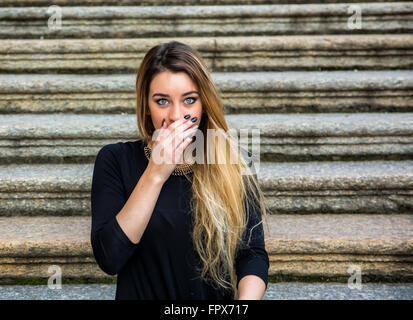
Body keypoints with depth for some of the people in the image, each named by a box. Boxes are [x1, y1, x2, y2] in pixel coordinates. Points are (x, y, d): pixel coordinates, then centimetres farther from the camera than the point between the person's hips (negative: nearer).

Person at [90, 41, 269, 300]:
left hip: (218, 298, 1)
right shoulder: (115, 160, -3)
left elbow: (253, 253, -3)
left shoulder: (233, 164, -1)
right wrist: (155, 174, -17)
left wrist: (247, 297, -21)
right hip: (140, 293, 0)